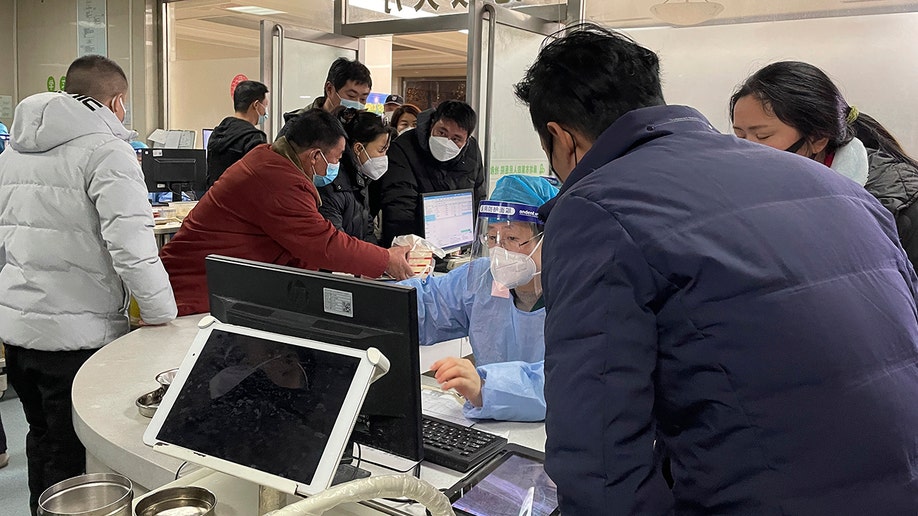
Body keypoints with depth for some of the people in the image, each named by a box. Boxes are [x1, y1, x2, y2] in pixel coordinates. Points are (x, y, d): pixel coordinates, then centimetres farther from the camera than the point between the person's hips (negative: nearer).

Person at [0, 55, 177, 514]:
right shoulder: (106, 149, -12)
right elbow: (131, 246, -22)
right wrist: (164, 319, -14)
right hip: (76, 333, -8)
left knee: (43, 442, 24)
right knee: (75, 461, 4)